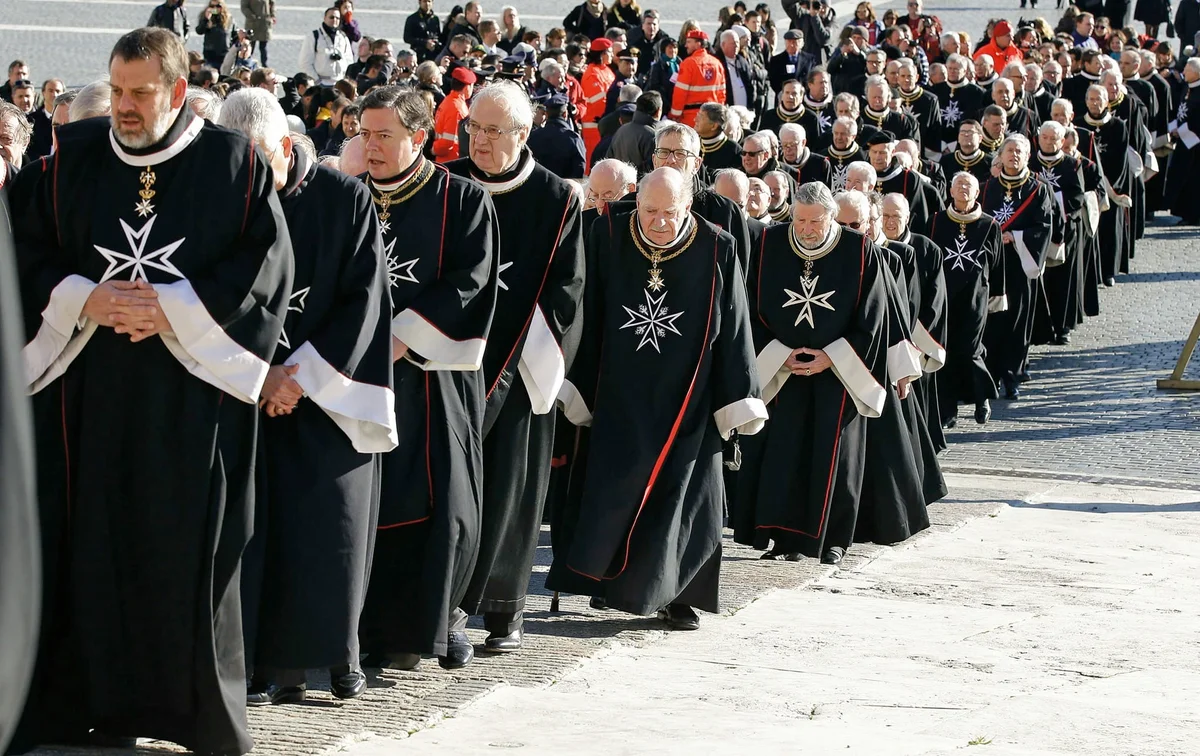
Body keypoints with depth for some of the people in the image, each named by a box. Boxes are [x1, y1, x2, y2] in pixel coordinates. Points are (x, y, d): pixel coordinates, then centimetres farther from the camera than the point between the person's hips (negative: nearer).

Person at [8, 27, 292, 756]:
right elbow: (29, 250, 9)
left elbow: (267, 264, -3)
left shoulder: (235, 162, 1)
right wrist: (84, 300, -9)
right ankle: (91, 692, 8)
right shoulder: (73, 156, 7)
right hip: (91, 389, 2)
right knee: (90, 540, 0)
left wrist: (174, 310, -12)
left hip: (193, 391, -2)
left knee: (187, 545, -2)